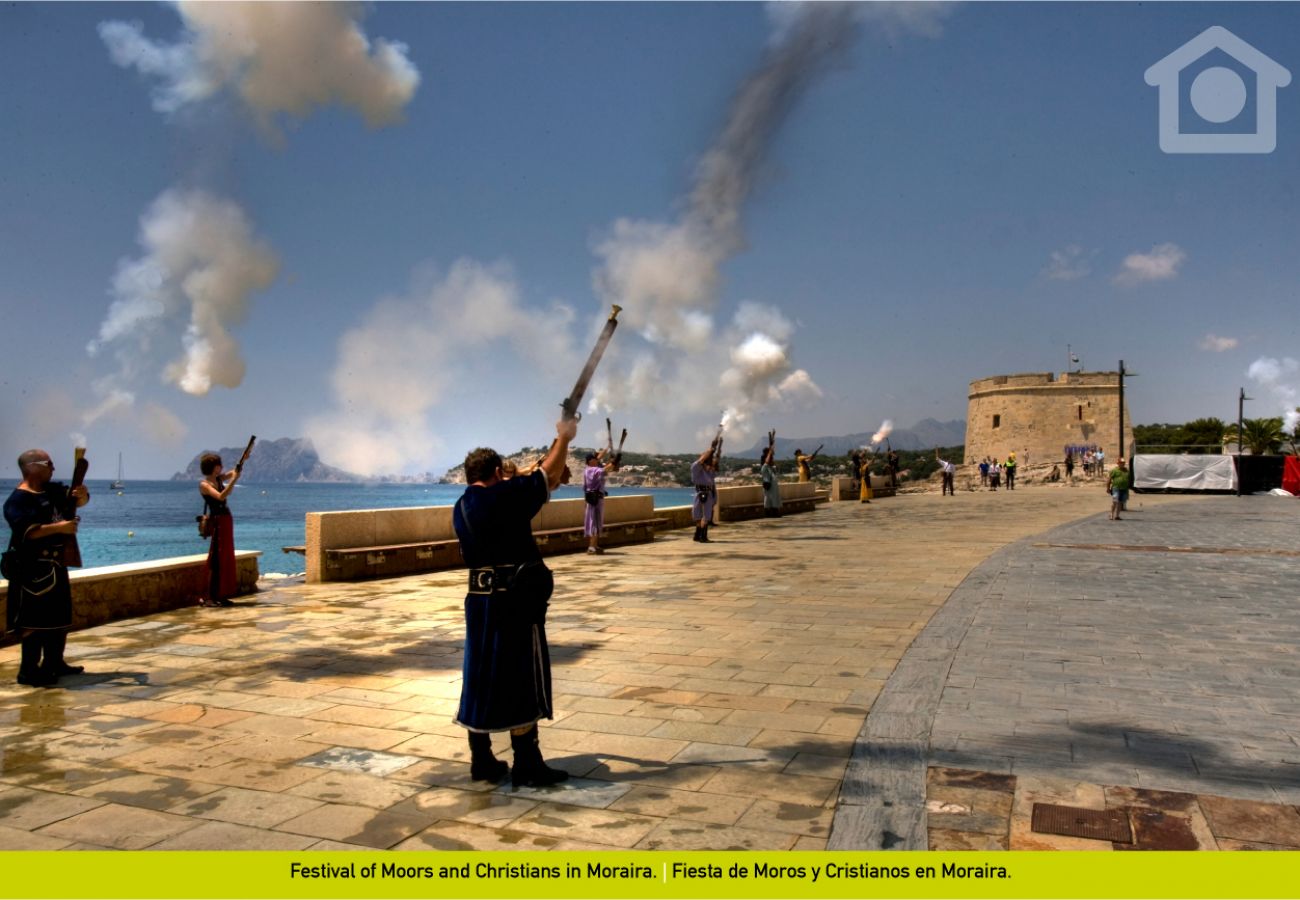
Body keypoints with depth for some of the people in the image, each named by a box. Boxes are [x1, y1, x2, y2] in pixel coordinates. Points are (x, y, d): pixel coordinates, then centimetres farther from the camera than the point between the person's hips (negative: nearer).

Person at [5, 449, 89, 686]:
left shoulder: (53, 490, 11)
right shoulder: (17, 500, -13)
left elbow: (78, 500, 12)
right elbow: (26, 530, -25)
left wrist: (81, 494, -11)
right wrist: (58, 527, -26)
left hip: (55, 564, 9)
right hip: (32, 567, -9)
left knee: (60, 617, 15)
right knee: (34, 621, -7)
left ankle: (54, 663, 26)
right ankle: (28, 671, -2)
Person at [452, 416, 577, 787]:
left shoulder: (462, 507, 8)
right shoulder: (505, 497, -14)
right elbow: (549, 475, -4)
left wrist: (531, 482, 23)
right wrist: (563, 437, 9)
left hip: (479, 600, 8)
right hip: (516, 601, -8)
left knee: (482, 677, 14)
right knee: (522, 680, 1)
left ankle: (481, 761, 22)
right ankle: (527, 767, 8)